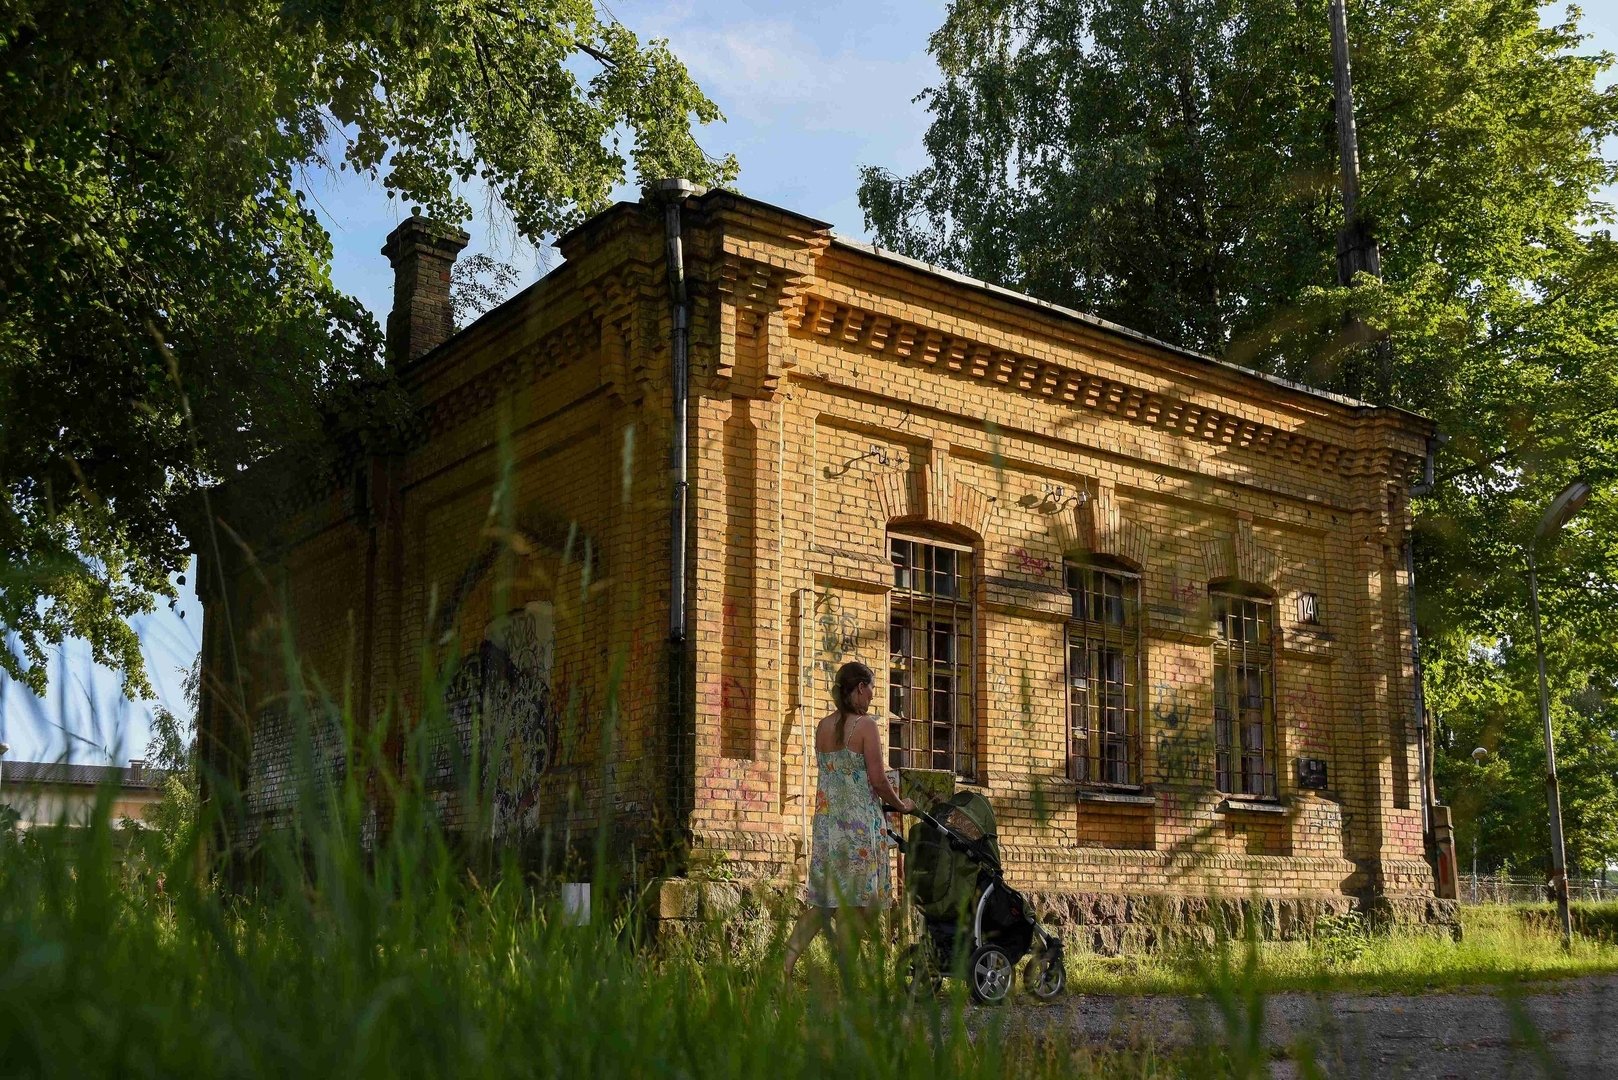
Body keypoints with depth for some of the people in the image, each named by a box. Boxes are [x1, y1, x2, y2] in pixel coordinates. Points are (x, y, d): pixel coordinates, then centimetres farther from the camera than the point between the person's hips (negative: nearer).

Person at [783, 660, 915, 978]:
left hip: (826, 818, 6)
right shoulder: (865, 725, -9)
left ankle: (785, 964, 4)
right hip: (860, 821, -6)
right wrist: (901, 804, 6)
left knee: (823, 902, 12)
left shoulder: (823, 726, 10)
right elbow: (877, 779, -12)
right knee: (856, 904, 1)